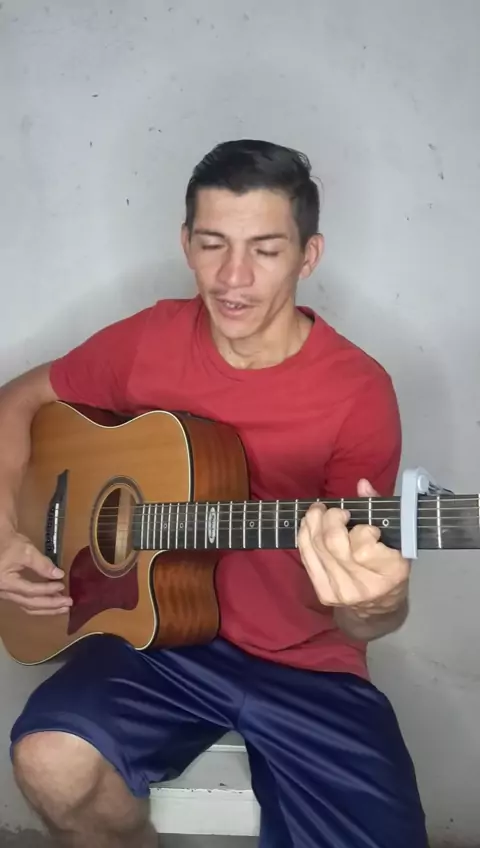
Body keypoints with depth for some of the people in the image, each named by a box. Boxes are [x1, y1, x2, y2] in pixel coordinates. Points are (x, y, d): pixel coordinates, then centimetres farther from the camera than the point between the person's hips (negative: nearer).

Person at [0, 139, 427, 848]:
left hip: (306, 667, -1)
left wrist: (374, 604, -38)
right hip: (163, 633, 2)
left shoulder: (358, 393, -14)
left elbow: (361, 616, -13)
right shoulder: (151, 340, -4)